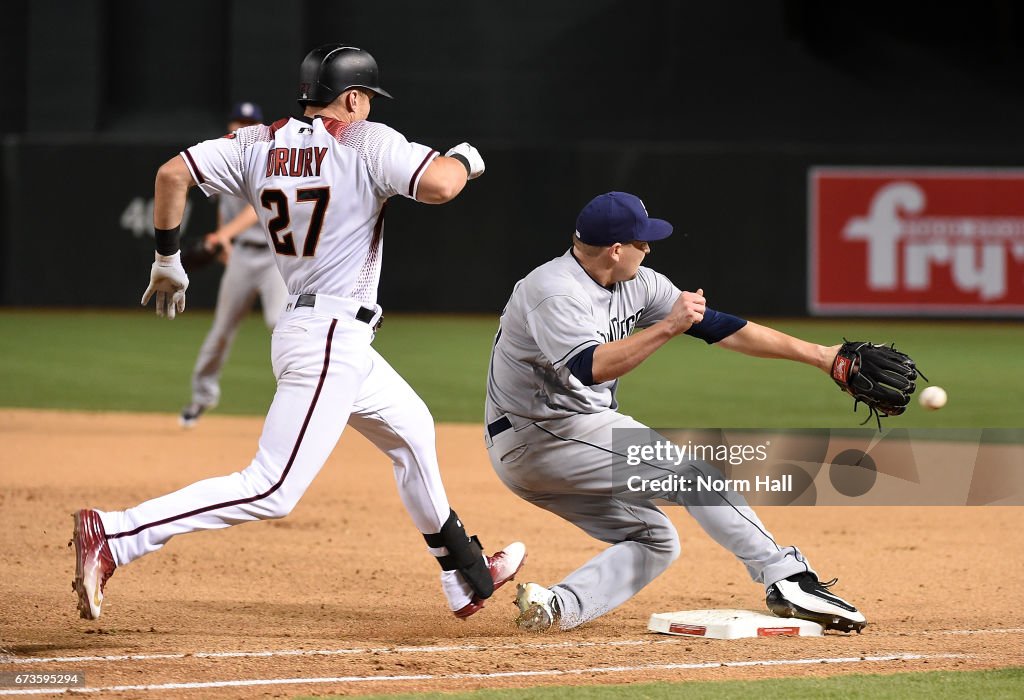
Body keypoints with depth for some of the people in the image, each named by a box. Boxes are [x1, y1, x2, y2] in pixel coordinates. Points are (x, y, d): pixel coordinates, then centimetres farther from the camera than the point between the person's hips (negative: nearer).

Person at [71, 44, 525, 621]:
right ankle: (112, 536, -26)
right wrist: (465, 160, 1)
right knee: (272, 492, -15)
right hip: (331, 339, -10)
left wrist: (168, 259, 9)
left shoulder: (259, 145, 6)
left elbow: (173, 173, -2)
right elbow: (438, 185, -22)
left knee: (411, 430, 28)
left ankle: (469, 577, 40)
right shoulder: (366, 143, -11)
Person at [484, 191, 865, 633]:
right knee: (689, 471, -13)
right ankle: (788, 580, -17)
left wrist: (819, 356, 3)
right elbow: (591, 367, -36)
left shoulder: (638, 285, 5)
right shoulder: (554, 292, -20)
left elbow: (719, 327, 5)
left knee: (654, 540, 10)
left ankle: (557, 606, -8)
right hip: (533, 437, -10)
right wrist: (668, 327, -37)